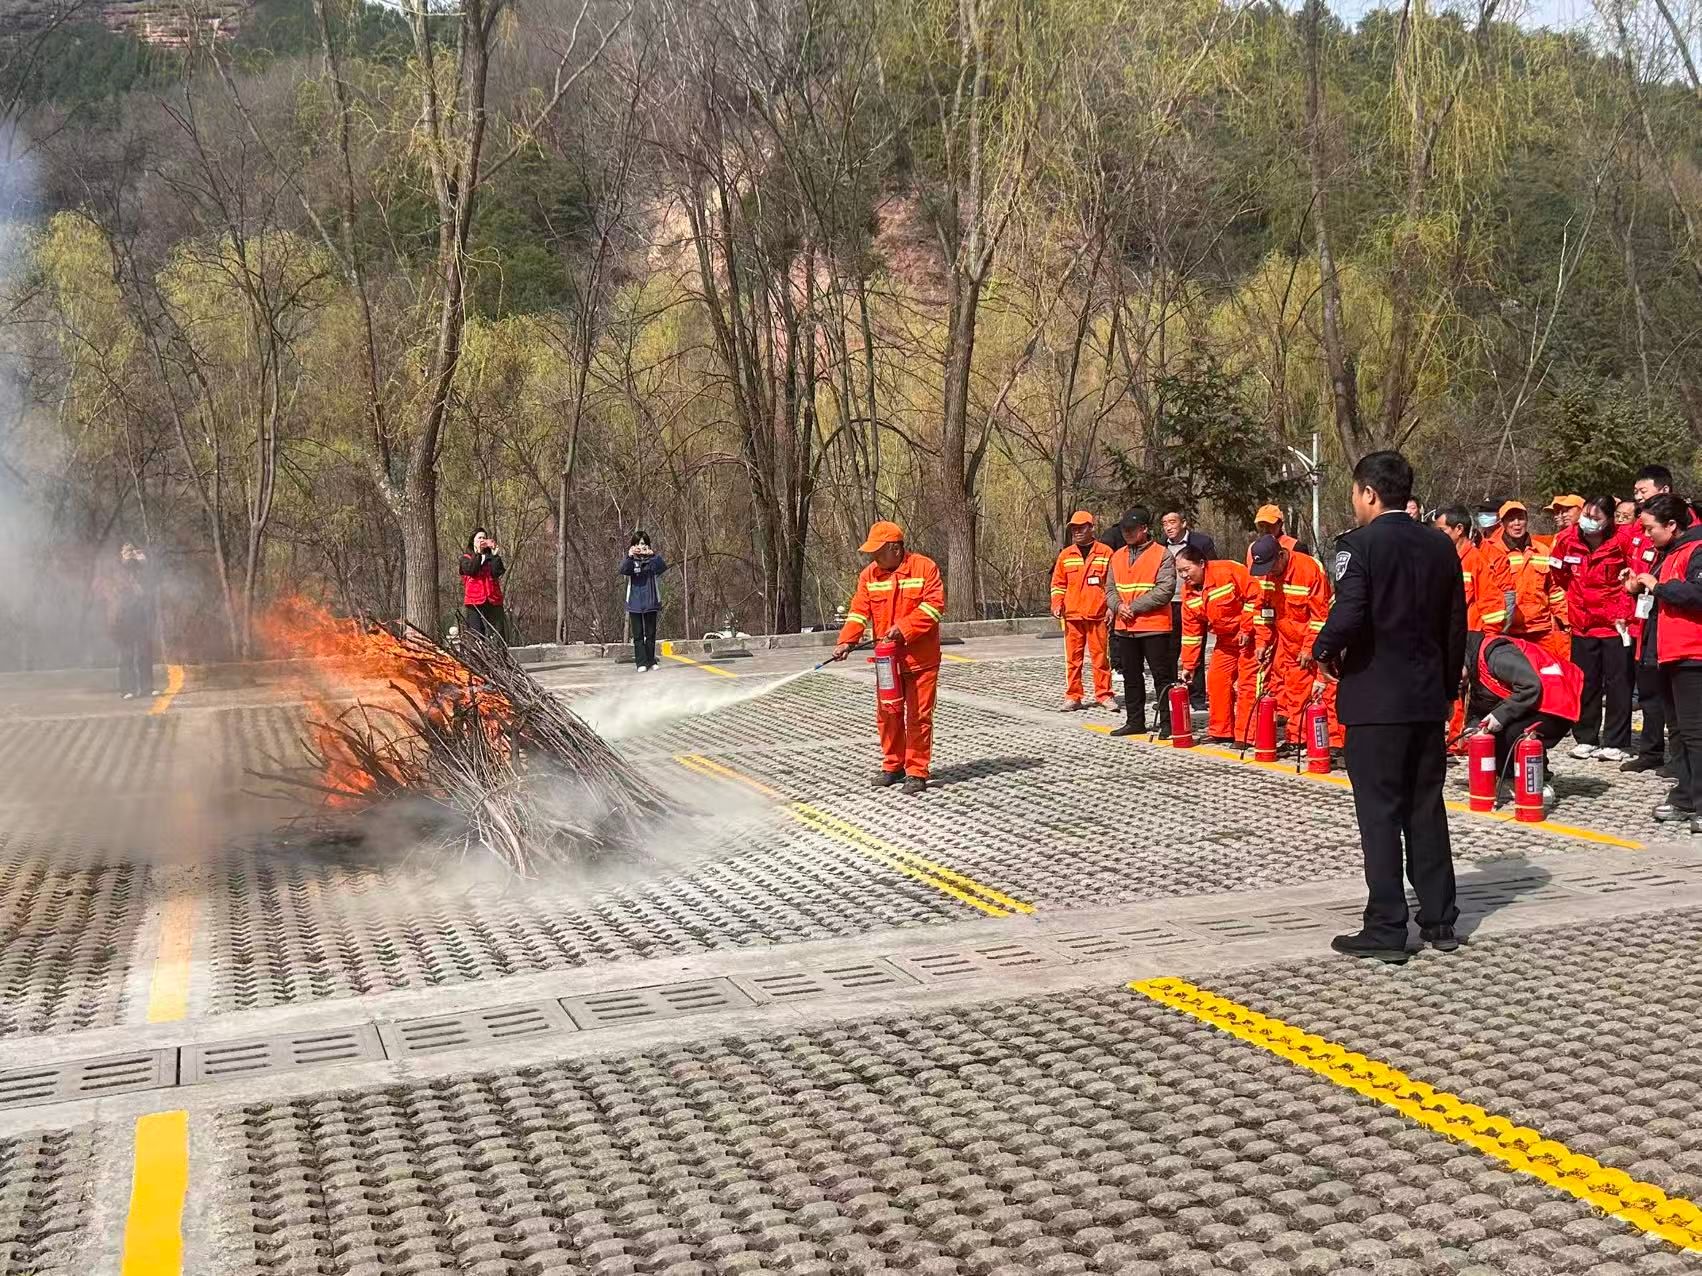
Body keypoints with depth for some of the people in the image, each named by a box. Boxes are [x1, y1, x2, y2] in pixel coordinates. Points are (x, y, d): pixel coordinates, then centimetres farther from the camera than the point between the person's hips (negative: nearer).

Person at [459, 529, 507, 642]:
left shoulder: (491, 557, 16)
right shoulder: (466, 558, 12)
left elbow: (497, 572, -2)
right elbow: (470, 570, -10)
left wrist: (495, 555, -7)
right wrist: (478, 553, -10)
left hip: (493, 601, 2)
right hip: (475, 601, -2)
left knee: (498, 635, -4)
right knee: (476, 633, -4)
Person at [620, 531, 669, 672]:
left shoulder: (652, 559, 3)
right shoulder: (630, 560, 2)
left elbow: (663, 567, -17)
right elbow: (623, 570, -19)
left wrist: (653, 554, -34)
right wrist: (629, 556, -37)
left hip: (651, 603, 1)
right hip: (634, 604, -1)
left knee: (651, 634, 7)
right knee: (638, 635, 1)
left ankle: (650, 661, 15)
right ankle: (641, 663, 1)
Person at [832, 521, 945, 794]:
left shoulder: (924, 567, -8)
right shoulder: (870, 574, 6)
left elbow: (934, 605, -14)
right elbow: (859, 610, 2)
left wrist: (904, 628, -22)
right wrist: (847, 641, -12)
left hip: (920, 657, -5)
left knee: (918, 715, -1)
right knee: (888, 713, 10)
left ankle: (917, 771, 8)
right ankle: (893, 765, 25)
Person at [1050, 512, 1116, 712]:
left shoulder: (1105, 552, 3)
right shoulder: (1065, 554, 11)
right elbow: (1058, 583, 14)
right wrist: (1057, 604, 0)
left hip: (1097, 614, -2)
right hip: (1071, 615, 2)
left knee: (1100, 656, 1)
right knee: (1072, 657, 3)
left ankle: (1103, 695, 10)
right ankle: (1073, 697, 9)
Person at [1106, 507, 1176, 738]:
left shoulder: (1161, 555, -7)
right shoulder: (1118, 556, 13)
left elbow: (1165, 590, -15)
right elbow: (1110, 588, 14)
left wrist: (1135, 606, -17)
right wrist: (1118, 606, -8)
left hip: (1154, 626, -6)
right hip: (1125, 627, 6)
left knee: (1161, 676, -3)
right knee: (1131, 677, 13)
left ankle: (1167, 722, 2)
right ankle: (1135, 721, 23)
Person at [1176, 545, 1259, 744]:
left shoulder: (1228, 571, -22)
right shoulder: (1188, 592, 0)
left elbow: (1255, 595, -21)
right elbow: (1190, 631, 4)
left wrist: (1247, 629, -20)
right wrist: (1188, 665, 2)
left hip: (1249, 635, -7)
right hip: (1225, 639, 7)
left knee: (1248, 683, -8)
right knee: (1216, 680, 5)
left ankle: (1245, 735, -4)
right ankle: (1221, 731, 16)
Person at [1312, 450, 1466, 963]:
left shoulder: (1360, 544, -12)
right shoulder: (1440, 545, 8)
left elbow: (1348, 614, -23)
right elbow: (1457, 623, 10)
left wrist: (1324, 651, -4)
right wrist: (1447, 685, 18)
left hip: (1375, 698, -6)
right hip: (1428, 696, 6)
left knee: (1380, 813, -1)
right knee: (1427, 809, 13)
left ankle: (1386, 929, 1)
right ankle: (1440, 921, 19)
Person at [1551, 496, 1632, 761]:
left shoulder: (1621, 542, -13)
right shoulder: (1567, 540, -4)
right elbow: (1560, 576, 11)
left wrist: (1624, 612, -7)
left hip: (1615, 624, -3)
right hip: (1582, 623, 4)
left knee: (1618, 684, 1)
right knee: (1586, 684, 11)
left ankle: (1616, 743, 7)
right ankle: (1586, 738, 21)